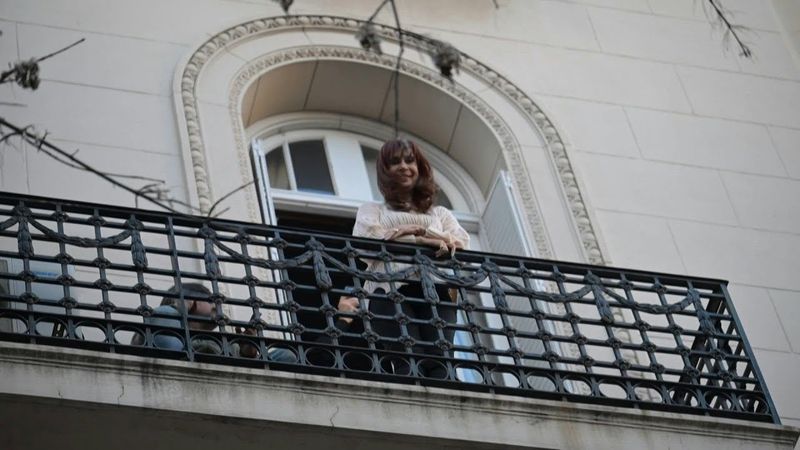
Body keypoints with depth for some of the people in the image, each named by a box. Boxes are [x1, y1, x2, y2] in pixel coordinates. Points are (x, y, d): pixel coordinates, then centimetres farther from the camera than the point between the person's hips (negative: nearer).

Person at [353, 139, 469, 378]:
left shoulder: (441, 213, 35)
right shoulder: (372, 209, 29)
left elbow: (461, 243, 13)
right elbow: (366, 241, 6)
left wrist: (403, 232, 0)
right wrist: (421, 240, 2)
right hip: (392, 288, -2)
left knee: (439, 364, -24)